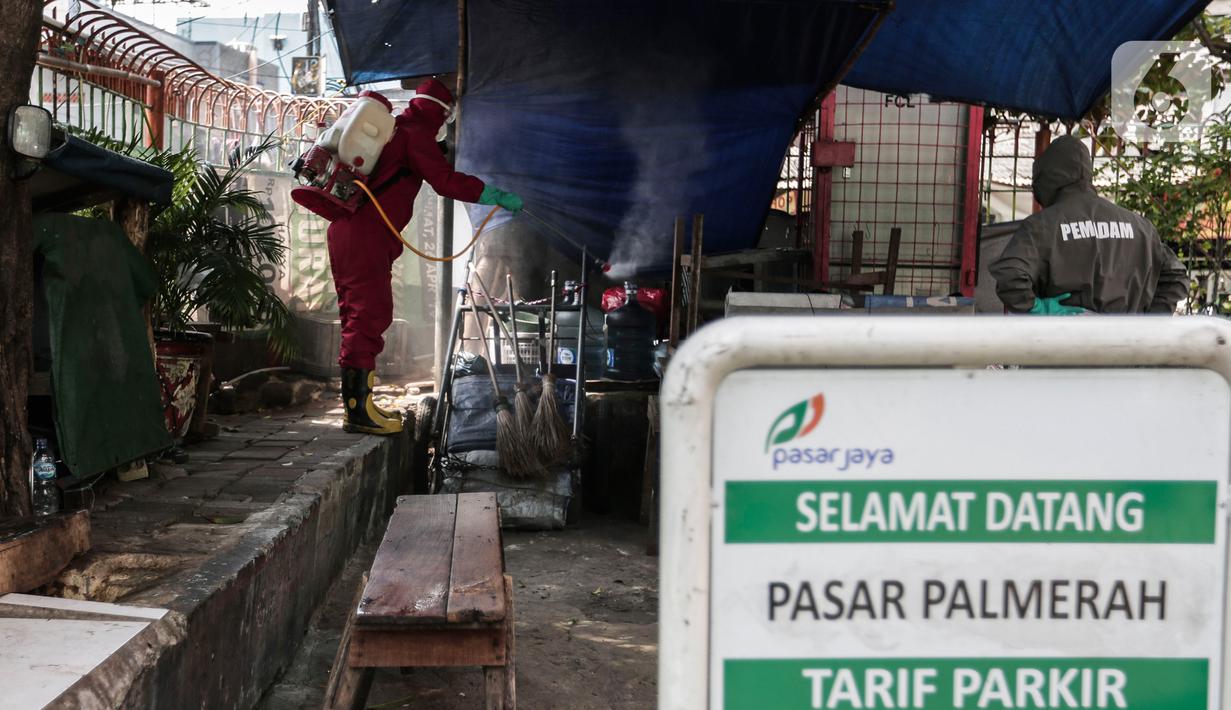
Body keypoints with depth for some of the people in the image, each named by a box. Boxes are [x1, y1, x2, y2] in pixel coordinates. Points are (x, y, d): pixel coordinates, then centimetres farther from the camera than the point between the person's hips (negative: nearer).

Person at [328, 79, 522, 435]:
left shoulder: (389, 129, 24)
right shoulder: (415, 134, -6)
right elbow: (445, 180, -17)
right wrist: (499, 197, -15)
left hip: (344, 229, 10)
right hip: (366, 236, -10)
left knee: (357, 317, 12)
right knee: (370, 315, -13)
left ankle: (357, 403, 17)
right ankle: (358, 410, -16)